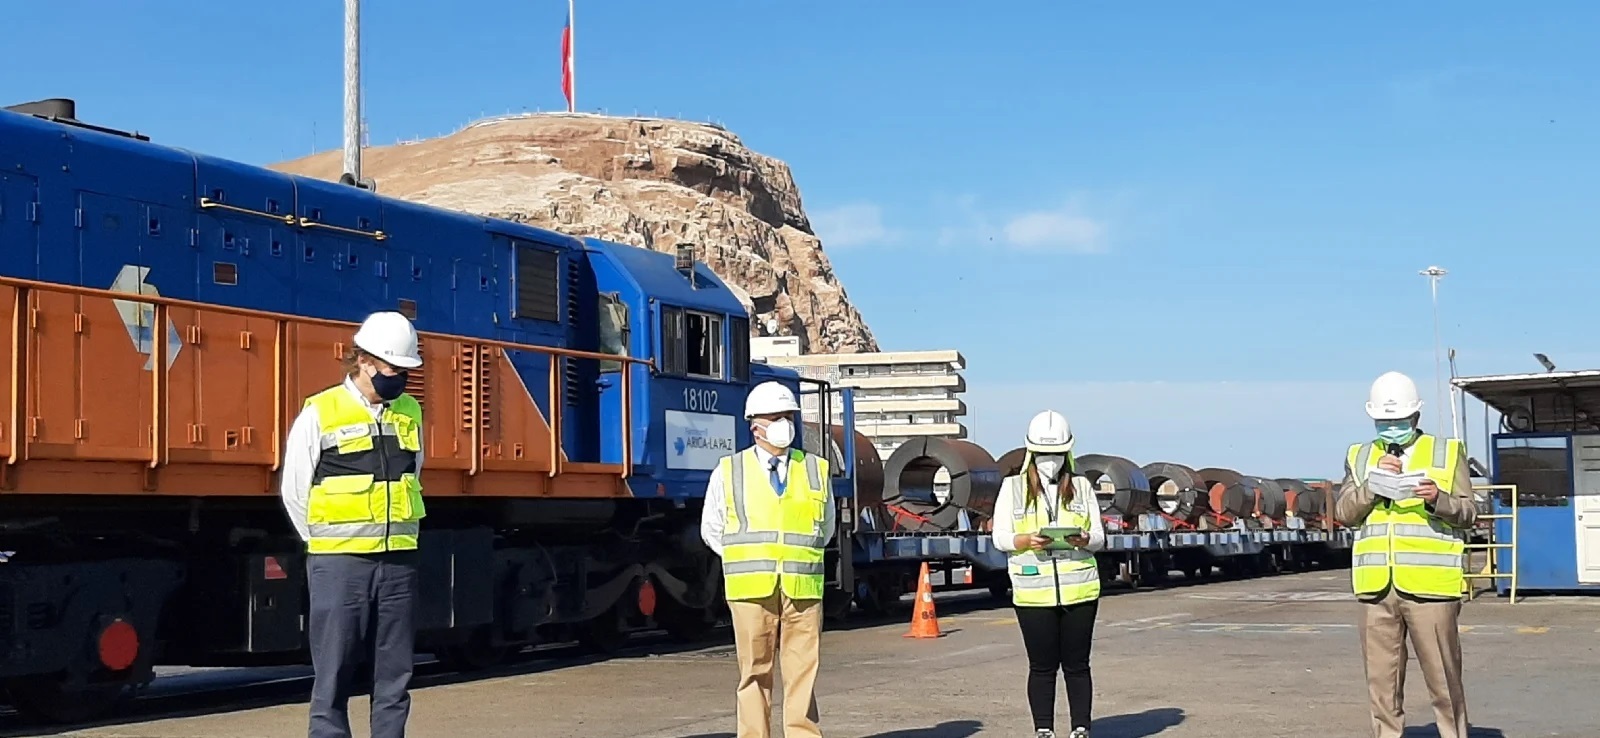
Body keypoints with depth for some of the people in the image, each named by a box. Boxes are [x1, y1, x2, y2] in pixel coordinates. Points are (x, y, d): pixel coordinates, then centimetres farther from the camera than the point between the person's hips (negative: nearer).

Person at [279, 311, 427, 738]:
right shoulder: (320, 414, -5)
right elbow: (295, 491, 1)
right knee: (334, 673, 0)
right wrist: (326, 548, 5)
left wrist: (401, 540, 14)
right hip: (339, 564, -5)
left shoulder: (410, 413, 10)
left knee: (395, 674, 7)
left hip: (399, 562, 5)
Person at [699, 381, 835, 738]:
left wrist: (796, 560, 11)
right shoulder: (728, 472, 6)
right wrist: (746, 562, 7)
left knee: (803, 672, 0)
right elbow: (712, 530, 12)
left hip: (803, 590, 1)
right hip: (750, 590, -1)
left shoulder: (816, 471, 11)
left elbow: (825, 528, 20)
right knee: (755, 673, 2)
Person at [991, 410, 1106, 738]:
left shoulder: (1081, 487, 9)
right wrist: (1026, 541, -17)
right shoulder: (1012, 487, 6)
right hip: (1033, 593, -1)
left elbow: (1100, 536, 9)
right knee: (1042, 666, 4)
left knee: (1077, 664, 5)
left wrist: (1085, 539, -14)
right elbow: (1000, 537, 3)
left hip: (1079, 591, 1)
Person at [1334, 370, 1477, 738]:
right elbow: (1344, 512, 4)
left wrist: (1438, 499, -16)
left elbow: (1469, 513, 3)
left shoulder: (1447, 453, 8)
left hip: (1430, 585, -3)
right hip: (1376, 587, 3)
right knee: (1382, 681, 7)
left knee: (1444, 680, -1)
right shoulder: (1360, 457, 14)